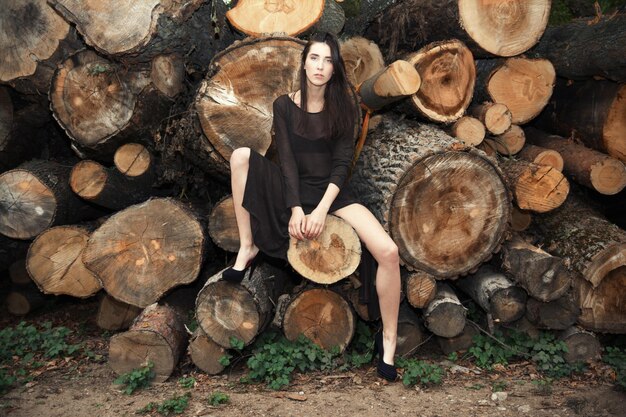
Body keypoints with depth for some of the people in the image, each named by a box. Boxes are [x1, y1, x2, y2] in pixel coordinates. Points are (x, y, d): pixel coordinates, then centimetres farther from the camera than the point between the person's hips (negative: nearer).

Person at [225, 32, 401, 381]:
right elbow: (287, 159, -8)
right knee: (241, 156, -22)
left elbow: (342, 163, -9)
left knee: (389, 251, -24)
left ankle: (388, 339, -5)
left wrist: (321, 209, -22)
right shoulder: (285, 105, -2)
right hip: (294, 189, 1)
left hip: (332, 192, -1)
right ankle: (248, 247, -12)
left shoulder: (344, 108, -3)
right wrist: (296, 209, -20)